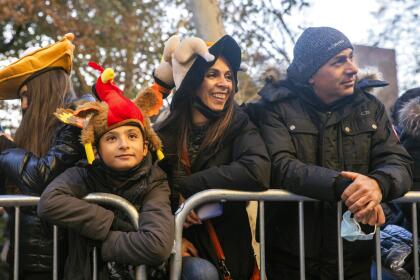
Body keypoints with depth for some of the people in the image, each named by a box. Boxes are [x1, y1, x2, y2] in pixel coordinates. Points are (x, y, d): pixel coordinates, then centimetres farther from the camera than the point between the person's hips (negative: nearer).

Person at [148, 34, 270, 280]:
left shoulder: (239, 125, -4)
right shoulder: (163, 134, -1)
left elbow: (258, 172, -23)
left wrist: (184, 187, -19)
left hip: (228, 252, 1)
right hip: (183, 250, -1)